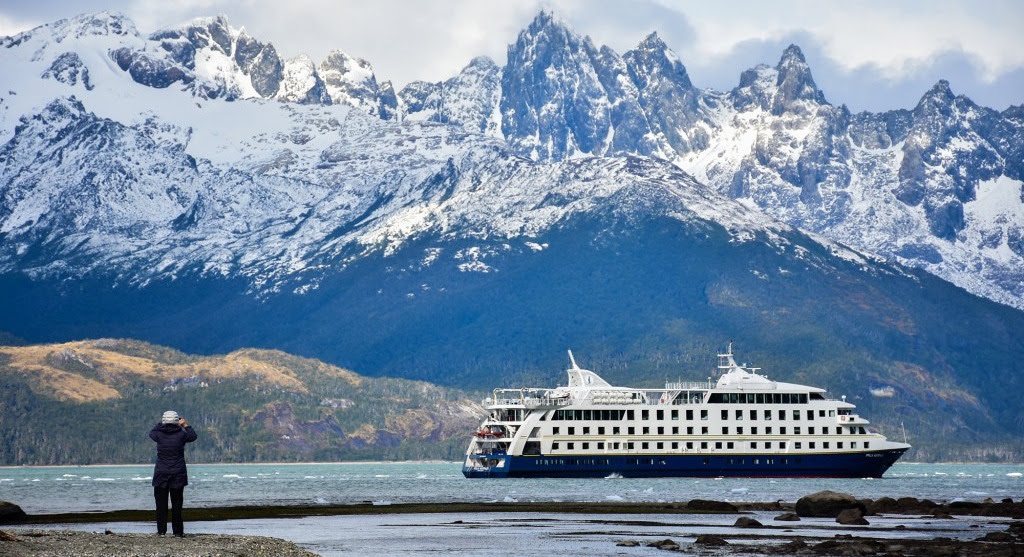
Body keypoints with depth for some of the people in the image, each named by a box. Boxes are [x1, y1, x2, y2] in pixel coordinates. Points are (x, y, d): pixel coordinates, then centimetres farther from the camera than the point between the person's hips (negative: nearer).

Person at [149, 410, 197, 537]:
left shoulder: (159, 435, -6)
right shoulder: (181, 435, -8)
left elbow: (151, 432, 18)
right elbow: (193, 436, 13)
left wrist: (162, 423, 26)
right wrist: (186, 425, 24)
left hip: (161, 474, 0)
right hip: (178, 475, 0)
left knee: (161, 503, 6)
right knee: (177, 503, 5)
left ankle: (161, 530, 3)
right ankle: (178, 531, 5)